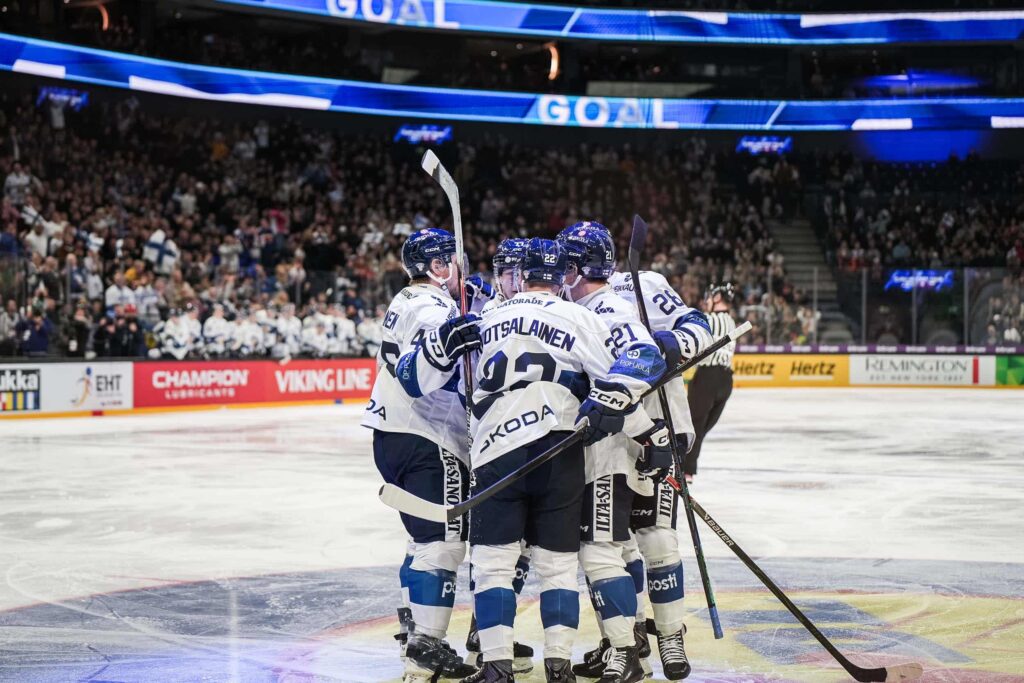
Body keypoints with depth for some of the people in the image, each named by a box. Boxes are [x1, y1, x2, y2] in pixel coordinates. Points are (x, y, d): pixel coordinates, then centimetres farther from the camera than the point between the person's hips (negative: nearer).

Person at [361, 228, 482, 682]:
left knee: (427, 534, 22)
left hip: (395, 437, 11)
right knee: (444, 540, -12)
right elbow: (415, 378, -28)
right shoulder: (432, 309, -15)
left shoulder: (409, 302, 16)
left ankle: (412, 626, 31)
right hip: (424, 443, -11)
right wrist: (442, 343, -45)